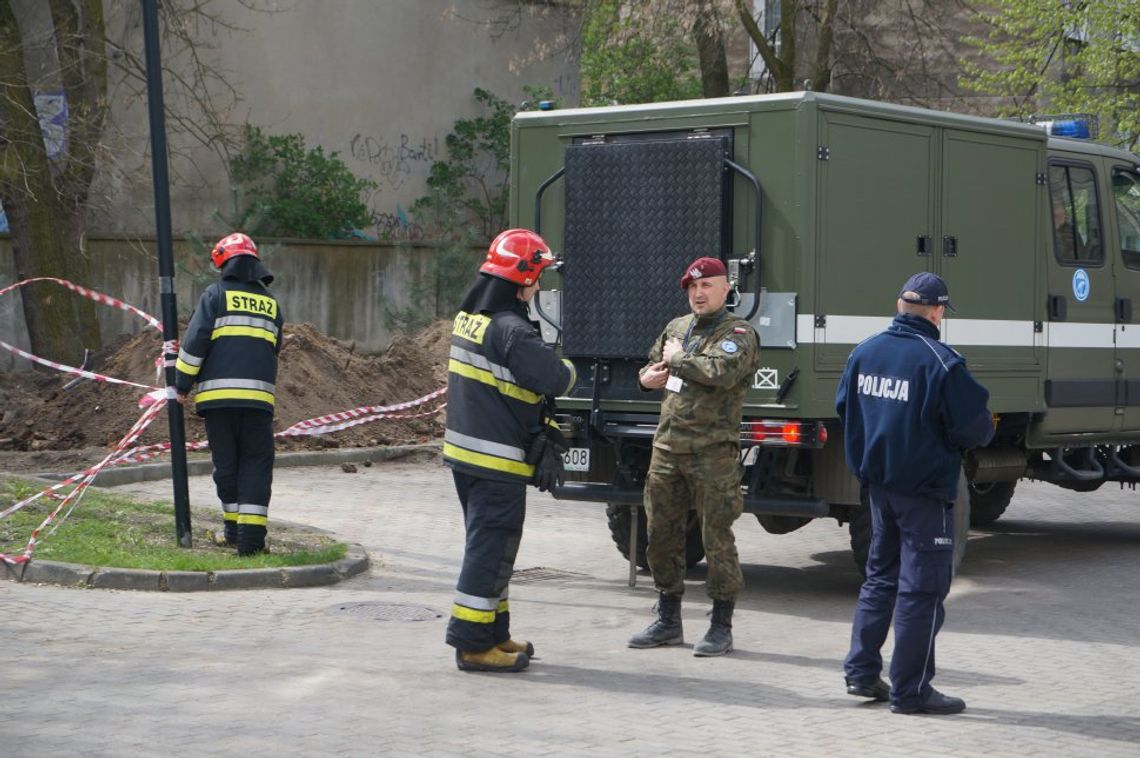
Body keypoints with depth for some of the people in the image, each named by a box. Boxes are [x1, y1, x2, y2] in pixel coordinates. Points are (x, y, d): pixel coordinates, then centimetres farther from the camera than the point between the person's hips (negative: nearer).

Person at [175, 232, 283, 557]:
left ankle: (234, 527, 18)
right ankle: (251, 535, -7)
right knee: (256, 463, 3)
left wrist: (182, 384, 3)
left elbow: (195, 341, -3)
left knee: (226, 462, 10)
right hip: (259, 395, 2)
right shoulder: (270, 302, 16)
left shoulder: (216, 295, 3)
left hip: (218, 394, -2)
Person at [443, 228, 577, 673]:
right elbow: (554, 380, -22)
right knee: (491, 548, -3)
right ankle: (473, 644, -1)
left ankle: (493, 633, 26)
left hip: (463, 452, 9)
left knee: (488, 546, 18)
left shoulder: (468, 318, 9)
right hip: (498, 461, -9)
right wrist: (568, 369, 2)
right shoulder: (511, 331, -21)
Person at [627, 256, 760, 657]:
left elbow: (723, 371, -25)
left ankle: (721, 628, 6)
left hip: (712, 454, -7)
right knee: (662, 536, 11)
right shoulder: (676, 328, 16)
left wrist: (676, 359, -12)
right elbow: (651, 365, 31)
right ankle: (668, 622, 22)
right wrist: (649, 376, 6)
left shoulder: (738, 334, -6)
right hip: (667, 448, 7)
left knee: (717, 540, -2)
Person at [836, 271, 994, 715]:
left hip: (879, 483, 7)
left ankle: (861, 671, 19)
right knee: (922, 588, 1)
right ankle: (910, 690, 4)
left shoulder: (865, 352, 2)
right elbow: (976, 429, -17)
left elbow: (844, 407, 13)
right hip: (925, 488, -7)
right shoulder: (940, 363, -19)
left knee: (880, 577, 20)